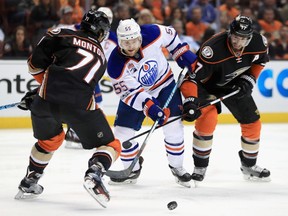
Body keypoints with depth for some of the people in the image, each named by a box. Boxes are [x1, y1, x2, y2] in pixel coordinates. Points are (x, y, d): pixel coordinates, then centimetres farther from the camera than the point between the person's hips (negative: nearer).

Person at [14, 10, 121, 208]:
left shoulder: (63, 35, 16)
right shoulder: (100, 58, 26)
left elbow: (36, 64, 6)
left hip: (46, 101, 1)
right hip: (80, 105, -1)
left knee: (50, 140, 32)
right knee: (111, 146, 13)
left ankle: (29, 184, 39)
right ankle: (94, 174, -16)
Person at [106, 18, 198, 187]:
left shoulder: (153, 34, -28)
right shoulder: (116, 65, -31)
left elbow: (170, 35, -5)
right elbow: (130, 92, -29)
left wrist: (185, 55, -5)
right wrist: (149, 106, -43)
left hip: (165, 83, 0)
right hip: (135, 93, 0)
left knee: (173, 127, -10)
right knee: (123, 132, -5)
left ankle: (177, 167, 11)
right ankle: (133, 170, 19)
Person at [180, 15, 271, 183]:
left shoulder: (258, 42, -23)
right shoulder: (213, 49, -40)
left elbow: (261, 60, 2)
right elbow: (191, 76, -38)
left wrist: (249, 79, -10)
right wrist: (190, 101, -50)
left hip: (235, 85, 5)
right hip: (207, 84, -5)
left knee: (252, 123, 5)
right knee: (208, 117, -28)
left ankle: (249, 166, 30)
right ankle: (200, 167, -11)